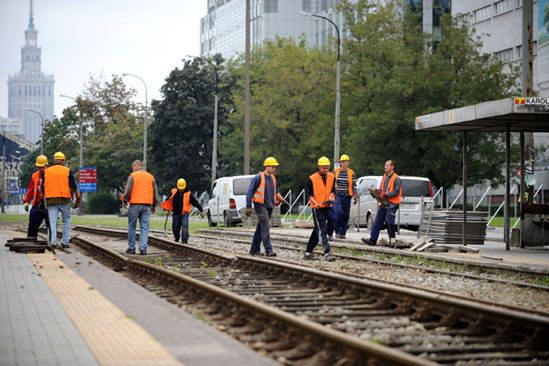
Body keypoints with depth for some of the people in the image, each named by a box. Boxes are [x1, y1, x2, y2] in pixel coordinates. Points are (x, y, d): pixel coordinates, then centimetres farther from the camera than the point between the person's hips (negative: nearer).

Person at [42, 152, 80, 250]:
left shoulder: (46, 171, 12)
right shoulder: (68, 171, 4)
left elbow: (42, 187, 13)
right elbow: (74, 186, 0)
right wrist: (78, 198, 7)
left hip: (51, 200, 1)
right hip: (64, 199, -1)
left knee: (52, 221, -1)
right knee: (66, 220, 13)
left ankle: (52, 242, -15)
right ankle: (65, 242, 9)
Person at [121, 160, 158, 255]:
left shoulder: (132, 176, -2)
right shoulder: (151, 177, 11)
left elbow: (128, 190, -8)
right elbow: (154, 192, 13)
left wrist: (125, 200, 6)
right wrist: (153, 205, 20)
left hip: (135, 204, -3)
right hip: (147, 205, 3)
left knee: (132, 227, 7)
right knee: (144, 228, 2)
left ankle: (131, 248, 9)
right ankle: (143, 248, -5)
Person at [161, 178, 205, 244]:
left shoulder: (188, 194, -2)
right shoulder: (173, 192, 3)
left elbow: (195, 202, -1)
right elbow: (168, 201, 16)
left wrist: (201, 210, -3)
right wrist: (167, 209, 16)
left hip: (184, 213, -3)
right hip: (176, 213, 3)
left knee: (185, 226, -19)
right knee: (175, 228, 9)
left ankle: (184, 240, -19)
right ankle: (177, 239, 33)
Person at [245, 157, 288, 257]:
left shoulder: (273, 178, 13)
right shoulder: (258, 178, -9)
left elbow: (276, 192, 23)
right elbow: (250, 192, -9)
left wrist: (282, 199, 5)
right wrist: (248, 206, -14)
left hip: (269, 206, 7)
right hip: (260, 205, -7)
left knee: (260, 228, 13)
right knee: (265, 228, -15)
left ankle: (254, 249, 21)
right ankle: (269, 250, -19)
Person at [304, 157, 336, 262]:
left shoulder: (332, 177, 5)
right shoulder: (312, 178, -8)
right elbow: (308, 193, -5)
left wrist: (331, 197, -7)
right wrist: (315, 203, -19)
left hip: (327, 207, 6)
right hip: (317, 208, -6)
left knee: (317, 230, 13)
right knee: (322, 230, -13)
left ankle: (308, 252, 24)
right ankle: (327, 253, -19)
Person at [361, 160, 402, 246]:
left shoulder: (396, 179, -10)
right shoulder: (385, 176, 15)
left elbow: (396, 192, -16)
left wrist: (386, 195, -20)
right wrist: (378, 192, 3)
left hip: (391, 204, -8)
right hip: (383, 203, 8)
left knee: (389, 222, -8)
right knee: (377, 222, 4)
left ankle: (392, 239, 6)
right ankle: (372, 239, 4)